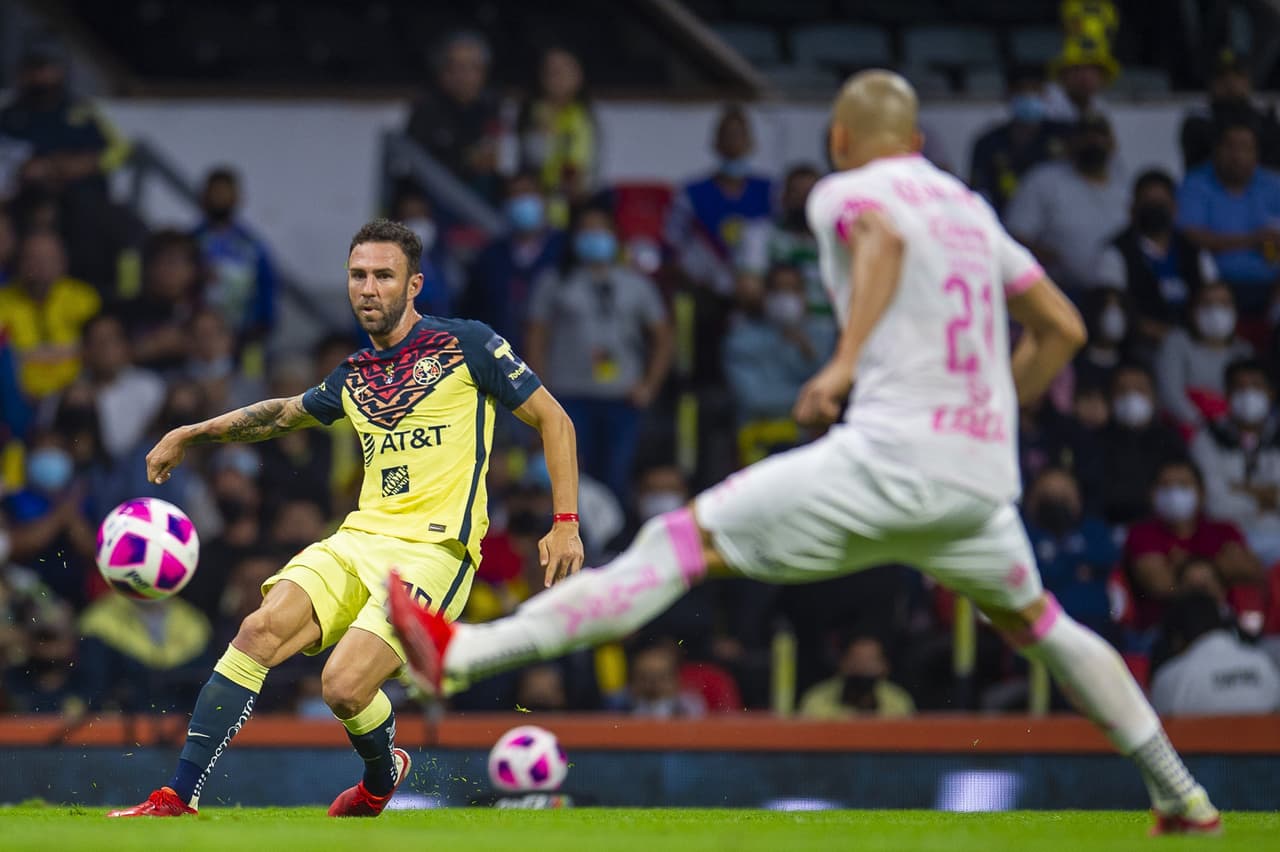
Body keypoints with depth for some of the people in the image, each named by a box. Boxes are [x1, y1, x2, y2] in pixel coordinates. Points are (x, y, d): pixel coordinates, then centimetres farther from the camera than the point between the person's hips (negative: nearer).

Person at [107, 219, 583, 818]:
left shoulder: (466, 345, 0)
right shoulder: (353, 376, 17)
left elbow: (552, 420, 4)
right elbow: (286, 412, 37)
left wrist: (565, 523, -3)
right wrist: (193, 434, 33)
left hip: (434, 549, -6)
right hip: (359, 538, 6)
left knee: (344, 685, -22)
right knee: (259, 630, -18)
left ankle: (383, 776, 13)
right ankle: (178, 799, -17)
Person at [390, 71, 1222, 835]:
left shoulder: (844, 192, 5)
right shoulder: (973, 209, 23)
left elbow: (882, 236, -19)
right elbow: (1063, 328, 25)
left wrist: (846, 361, -29)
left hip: (892, 454, -6)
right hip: (982, 479, 6)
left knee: (683, 542, -7)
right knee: (1036, 621, 29)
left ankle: (466, 651, -16)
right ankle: (1183, 797, 34)